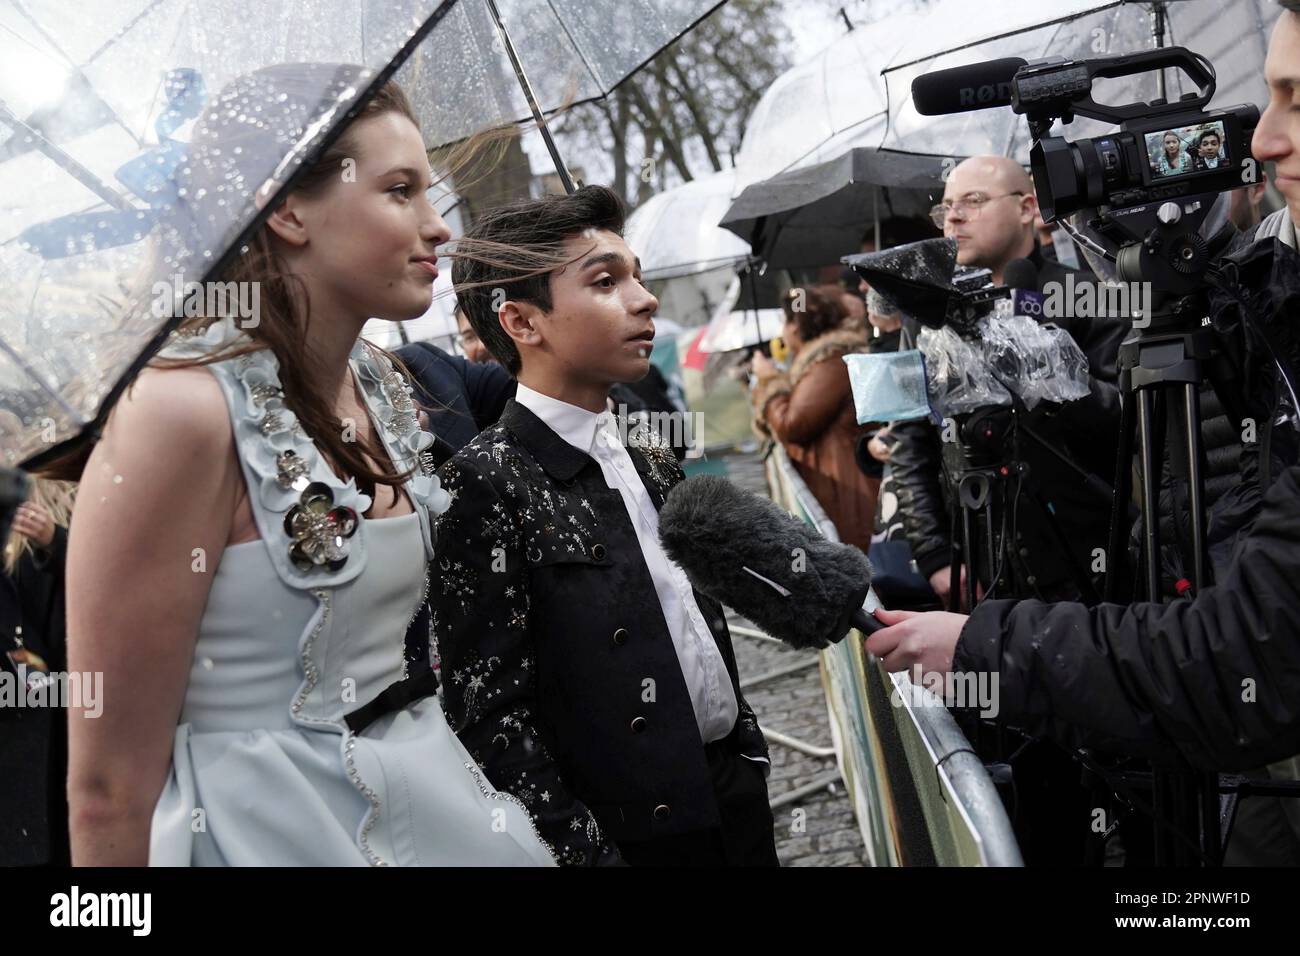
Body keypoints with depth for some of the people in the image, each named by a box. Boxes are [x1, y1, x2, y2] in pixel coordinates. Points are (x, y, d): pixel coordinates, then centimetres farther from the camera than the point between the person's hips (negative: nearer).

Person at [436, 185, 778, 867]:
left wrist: (750, 754, 14)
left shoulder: (652, 460, 9)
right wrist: (585, 853, -18)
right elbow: (491, 721, -17)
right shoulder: (485, 484, -14)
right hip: (639, 835, -7)